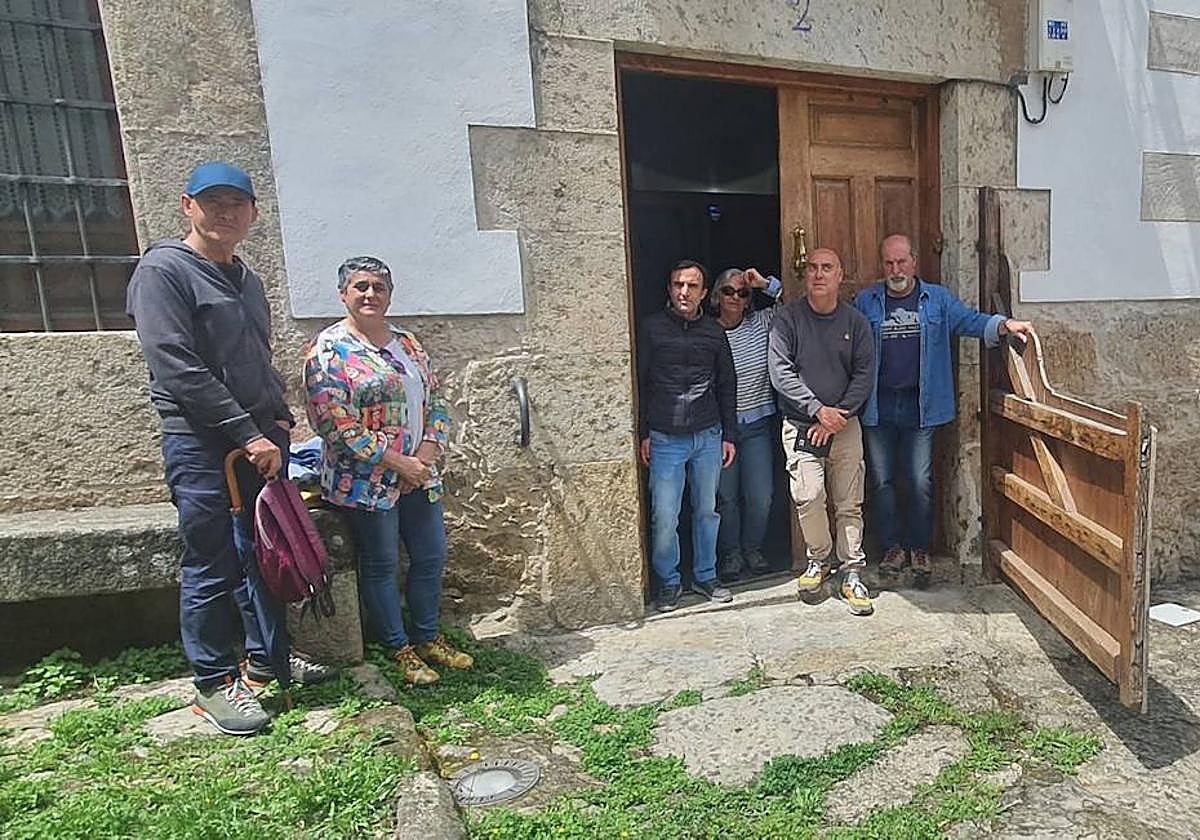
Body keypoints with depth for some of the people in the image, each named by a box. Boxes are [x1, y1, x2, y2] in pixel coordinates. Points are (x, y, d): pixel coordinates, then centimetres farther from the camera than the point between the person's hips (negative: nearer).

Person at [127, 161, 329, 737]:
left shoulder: (246, 279, 17)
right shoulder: (163, 270, -7)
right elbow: (177, 367, -16)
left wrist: (279, 418, 9)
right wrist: (248, 434, -17)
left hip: (262, 439, 7)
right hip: (201, 444, -7)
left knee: (263, 553, 15)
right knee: (210, 567, 2)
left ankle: (267, 657, 30)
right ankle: (215, 683, 18)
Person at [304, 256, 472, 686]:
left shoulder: (407, 342, 10)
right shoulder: (328, 349, -10)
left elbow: (436, 400, 10)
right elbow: (333, 423, -17)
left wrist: (427, 454, -6)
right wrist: (398, 463, -18)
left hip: (419, 475, 7)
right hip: (365, 481, -6)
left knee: (431, 557, 13)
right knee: (381, 566, 7)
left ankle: (429, 638, 32)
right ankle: (400, 649, 25)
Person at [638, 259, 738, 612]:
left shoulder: (714, 331, 8)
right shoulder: (652, 327, 0)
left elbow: (727, 386, 13)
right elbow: (640, 382, 1)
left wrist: (729, 435, 10)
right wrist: (643, 434, -2)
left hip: (708, 437, 3)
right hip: (665, 439, -3)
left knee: (707, 510, 12)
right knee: (664, 518, -1)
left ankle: (705, 576, 29)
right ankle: (668, 583, 19)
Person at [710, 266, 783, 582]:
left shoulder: (760, 323, 4)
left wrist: (766, 283, -10)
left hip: (758, 423, 3)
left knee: (761, 495, 5)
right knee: (725, 496, 7)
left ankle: (752, 547, 28)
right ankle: (730, 553, 26)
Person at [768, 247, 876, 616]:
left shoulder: (855, 321, 5)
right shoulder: (788, 318, -2)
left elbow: (865, 374, 2)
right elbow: (780, 372, -8)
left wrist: (839, 415, -10)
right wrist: (818, 409, -14)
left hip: (844, 425, 2)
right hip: (800, 426, -2)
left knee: (849, 503, 4)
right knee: (808, 496, -12)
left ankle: (852, 575, 16)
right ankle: (819, 560, 13)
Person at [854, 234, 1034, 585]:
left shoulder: (937, 299, 7)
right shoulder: (865, 302, 4)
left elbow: (971, 320, 0)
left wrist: (1004, 324, -21)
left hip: (920, 406, 0)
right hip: (878, 407, 0)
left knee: (920, 483, 3)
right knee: (881, 481, 7)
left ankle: (920, 549, 20)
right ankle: (893, 547, 23)